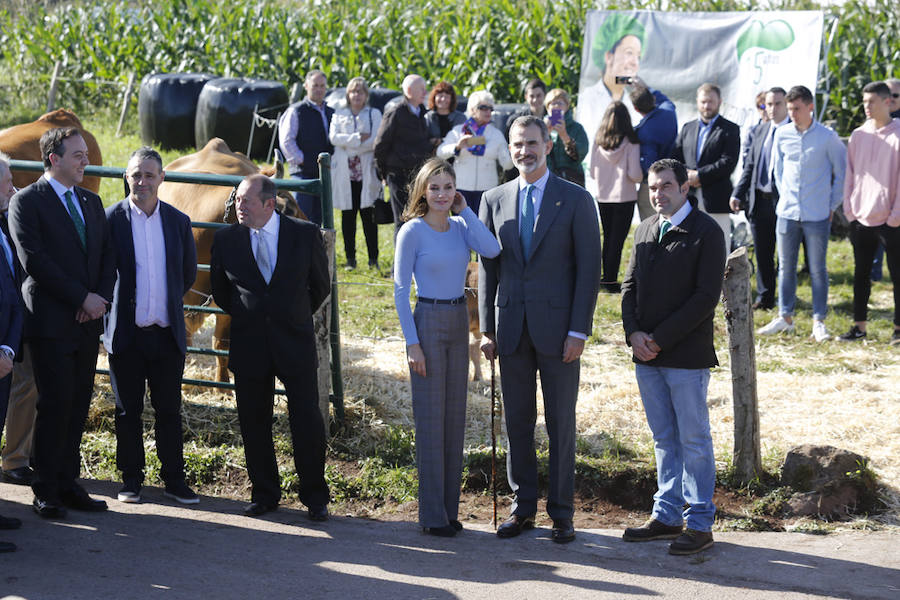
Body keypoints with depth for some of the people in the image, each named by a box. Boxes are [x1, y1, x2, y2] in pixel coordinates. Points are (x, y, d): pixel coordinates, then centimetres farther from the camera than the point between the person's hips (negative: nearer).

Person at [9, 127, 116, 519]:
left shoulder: (92, 202, 16)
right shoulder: (27, 202, -5)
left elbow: (108, 255, 15)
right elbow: (34, 261, -14)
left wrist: (101, 297, -4)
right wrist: (83, 297, -15)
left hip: (87, 323, 6)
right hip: (51, 324, -6)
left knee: (78, 406, 7)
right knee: (55, 406, -5)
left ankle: (68, 485, 14)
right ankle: (45, 491, 4)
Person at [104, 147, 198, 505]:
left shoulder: (178, 221, 6)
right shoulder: (110, 219, -4)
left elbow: (189, 273, 17)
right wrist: (114, 307, 2)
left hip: (167, 334, 2)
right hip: (125, 333, -2)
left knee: (169, 410, 7)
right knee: (128, 411, 6)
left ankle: (174, 480, 15)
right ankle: (131, 480, 16)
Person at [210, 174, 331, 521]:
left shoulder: (305, 234, -4)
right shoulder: (226, 239, 0)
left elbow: (321, 285, 10)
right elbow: (219, 290, 15)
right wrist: (244, 316, 13)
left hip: (295, 343, -1)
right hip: (248, 346, 2)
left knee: (307, 423, 1)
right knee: (253, 424, 7)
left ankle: (315, 497, 14)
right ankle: (265, 495, 21)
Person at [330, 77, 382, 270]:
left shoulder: (374, 114, 11)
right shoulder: (339, 115, 16)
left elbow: (375, 140, -4)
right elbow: (334, 137, -2)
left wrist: (348, 144, -6)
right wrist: (358, 138, -10)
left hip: (367, 170, -2)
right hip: (345, 171, 2)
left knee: (368, 214, -5)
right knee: (348, 215, 2)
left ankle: (373, 258, -1)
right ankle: (350, 258, 7)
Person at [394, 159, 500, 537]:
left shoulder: (460, 226, 6)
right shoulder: (413, 232, -8)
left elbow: (491, 250, -14)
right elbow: (400, 290, -8)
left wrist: (465, 210, -7)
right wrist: (412, 342, -13)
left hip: (458, 324, 6)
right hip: (428, 322, -6)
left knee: (455, 418, 10)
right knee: (430, 419, -1)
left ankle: (449, 508, 19)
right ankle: (432, 515, 6)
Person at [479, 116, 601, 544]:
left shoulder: (576, 200, -2)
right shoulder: (494, 200, 8)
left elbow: (589, 268, -4)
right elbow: (487, 268, 10)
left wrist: (579, 331, -11)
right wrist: (487, 329, 4)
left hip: (558, 328, -3)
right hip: (511, 328, 3)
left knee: (561, 424, 4)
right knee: (517, 421, 8)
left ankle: (561, 512, 12)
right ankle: (523, 506, 18)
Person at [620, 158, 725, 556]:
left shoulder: (706, 232, -7)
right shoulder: (644, 231, 14)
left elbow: (706, 297, -13)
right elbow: (630, 285, 14)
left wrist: (660, 339, -14)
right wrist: (634, 333, -4)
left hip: (687, 355, -6)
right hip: (647, 357, 6)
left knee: (694, 440, 0)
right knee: (664, 440, 12)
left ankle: (700, 524, 6)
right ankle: (667, 516, 19)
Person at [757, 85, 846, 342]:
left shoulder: (827, 137, -5)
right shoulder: (782, 134, 3)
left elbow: (841, 173, 4)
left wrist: (832, 206, 1)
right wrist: (785, 197, 11)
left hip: (817, 215, -3)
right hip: (787, 213, 3)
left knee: (818, 269, 1)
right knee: (786, 267, 8)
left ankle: (819, 321, 9)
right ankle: (785, 317, 17)